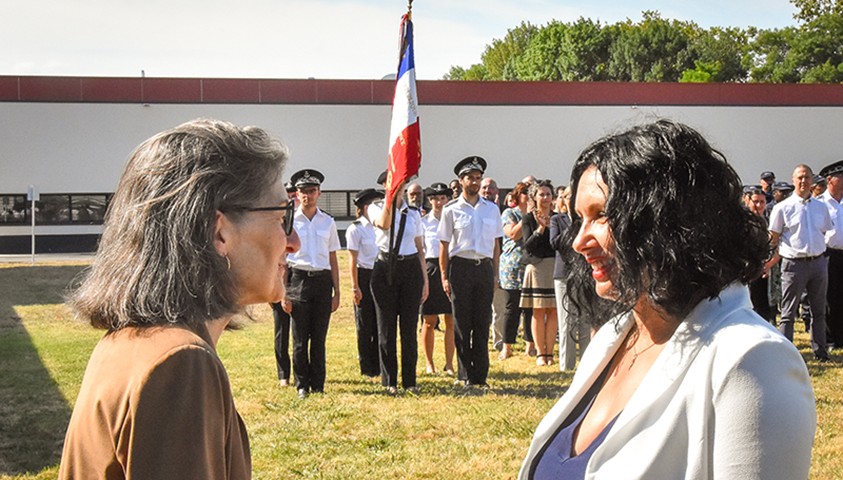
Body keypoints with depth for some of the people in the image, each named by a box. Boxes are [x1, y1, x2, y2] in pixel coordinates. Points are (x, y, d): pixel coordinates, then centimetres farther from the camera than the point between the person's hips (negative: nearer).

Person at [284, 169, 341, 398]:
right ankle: (302, 385, 12)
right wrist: (283, 293, -4)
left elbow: (333, 260, 12)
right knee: (300, 338, 1)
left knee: (319, 337, 7)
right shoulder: (289, 221, 1)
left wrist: (336, 292, 8)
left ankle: (318, 385, 16)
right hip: (298, 279, -2)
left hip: (323, 280, 2)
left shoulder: (328, 222, 9)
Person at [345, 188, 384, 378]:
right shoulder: (355, 229, -5)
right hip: (365, 276, -5)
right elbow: (352, 260, -7)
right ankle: (367, 367, 12)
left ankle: (379, 365, 14)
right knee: (365, 325, 3)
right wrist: (355, 287, -12)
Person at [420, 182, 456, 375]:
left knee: (451, 321, 2)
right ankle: (428, 362, 15)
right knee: (429, 321, 3)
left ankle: (449, 363, 12)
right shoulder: (423, 222, 4)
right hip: (431, 270, -1)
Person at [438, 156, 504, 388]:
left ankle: (480, 376, 11)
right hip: (461, 267, -3)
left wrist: (494, 274, 7)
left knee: (482, 324, 4)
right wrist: (444, 277, -4)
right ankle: (465, 376, 8)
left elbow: (496, 245, 13)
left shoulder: (492, 209, 11)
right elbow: (444, 245, 2)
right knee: (462, 324, 1)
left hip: (485, 267, 3)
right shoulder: (451, 209, 1)